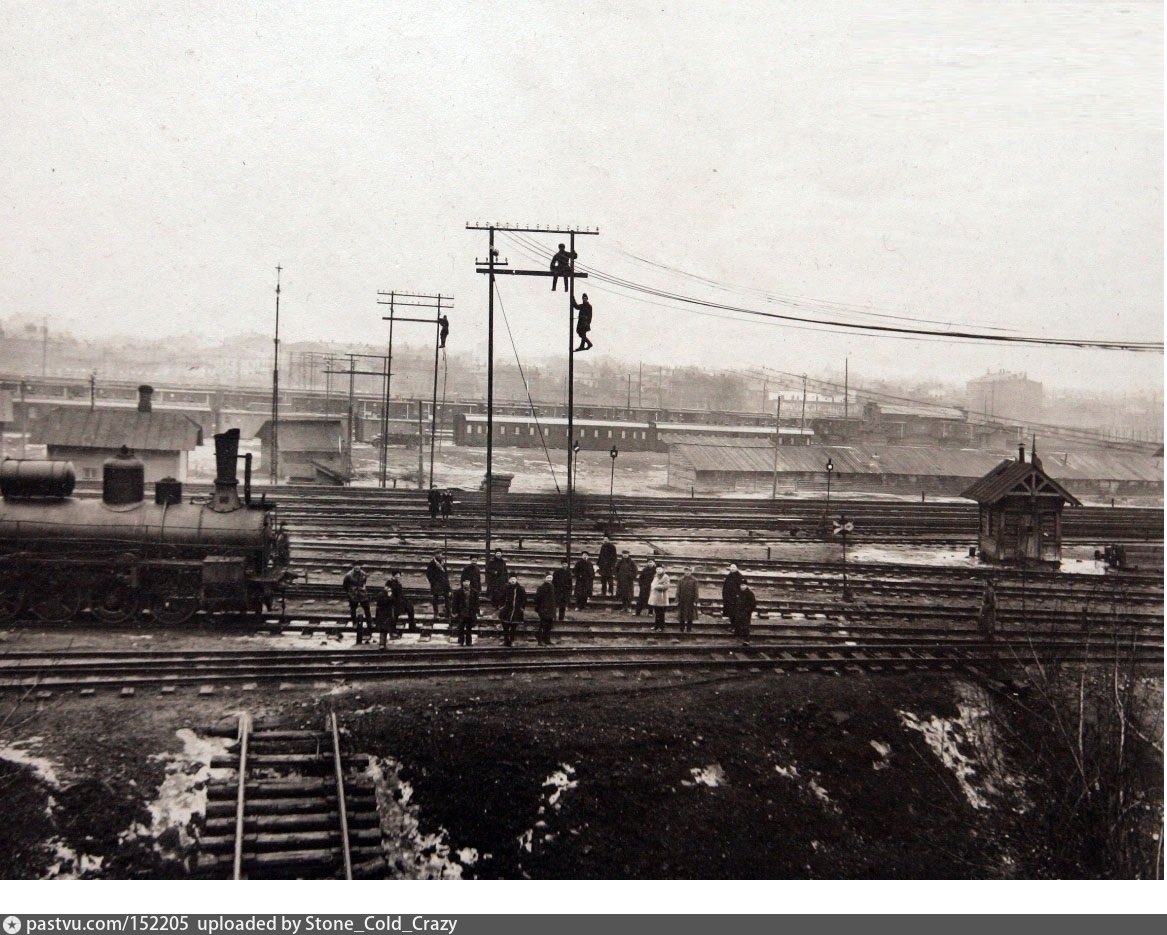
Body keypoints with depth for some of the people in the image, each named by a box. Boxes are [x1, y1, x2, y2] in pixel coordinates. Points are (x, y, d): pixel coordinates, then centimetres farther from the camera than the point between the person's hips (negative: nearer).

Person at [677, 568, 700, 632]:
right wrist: (677, 600, -1)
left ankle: (689, 629, 14)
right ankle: (682, 629, 15)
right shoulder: (681, 580, 3)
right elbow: (678, 591, 4)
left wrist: (695, 601, -7)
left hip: (690, 600, -1)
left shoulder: (694, 580, -2)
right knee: (682, 615, 5)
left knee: (690, 615, 4)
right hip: (682, 600, 1)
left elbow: (696, 591, -2)